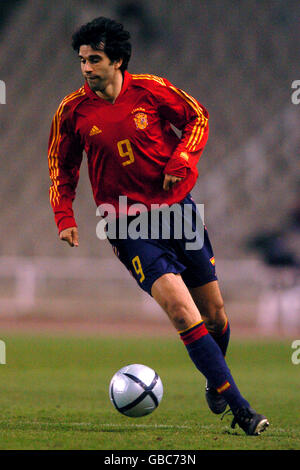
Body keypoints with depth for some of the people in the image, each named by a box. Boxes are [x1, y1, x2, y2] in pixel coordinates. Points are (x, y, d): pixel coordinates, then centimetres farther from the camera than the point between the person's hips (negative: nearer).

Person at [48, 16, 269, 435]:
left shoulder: (150, 90, -4)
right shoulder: (73, 111, -4)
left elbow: (197, 117, 9)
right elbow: (62, 167, 10)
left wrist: (181, 160, -7)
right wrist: (64, 217, -1)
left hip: (177, 208, 2)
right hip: (129, 226, -2)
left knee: (215, 313, 10)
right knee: (180, 309, -20)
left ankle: (216, 381, 42)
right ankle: (240, 408, -20)